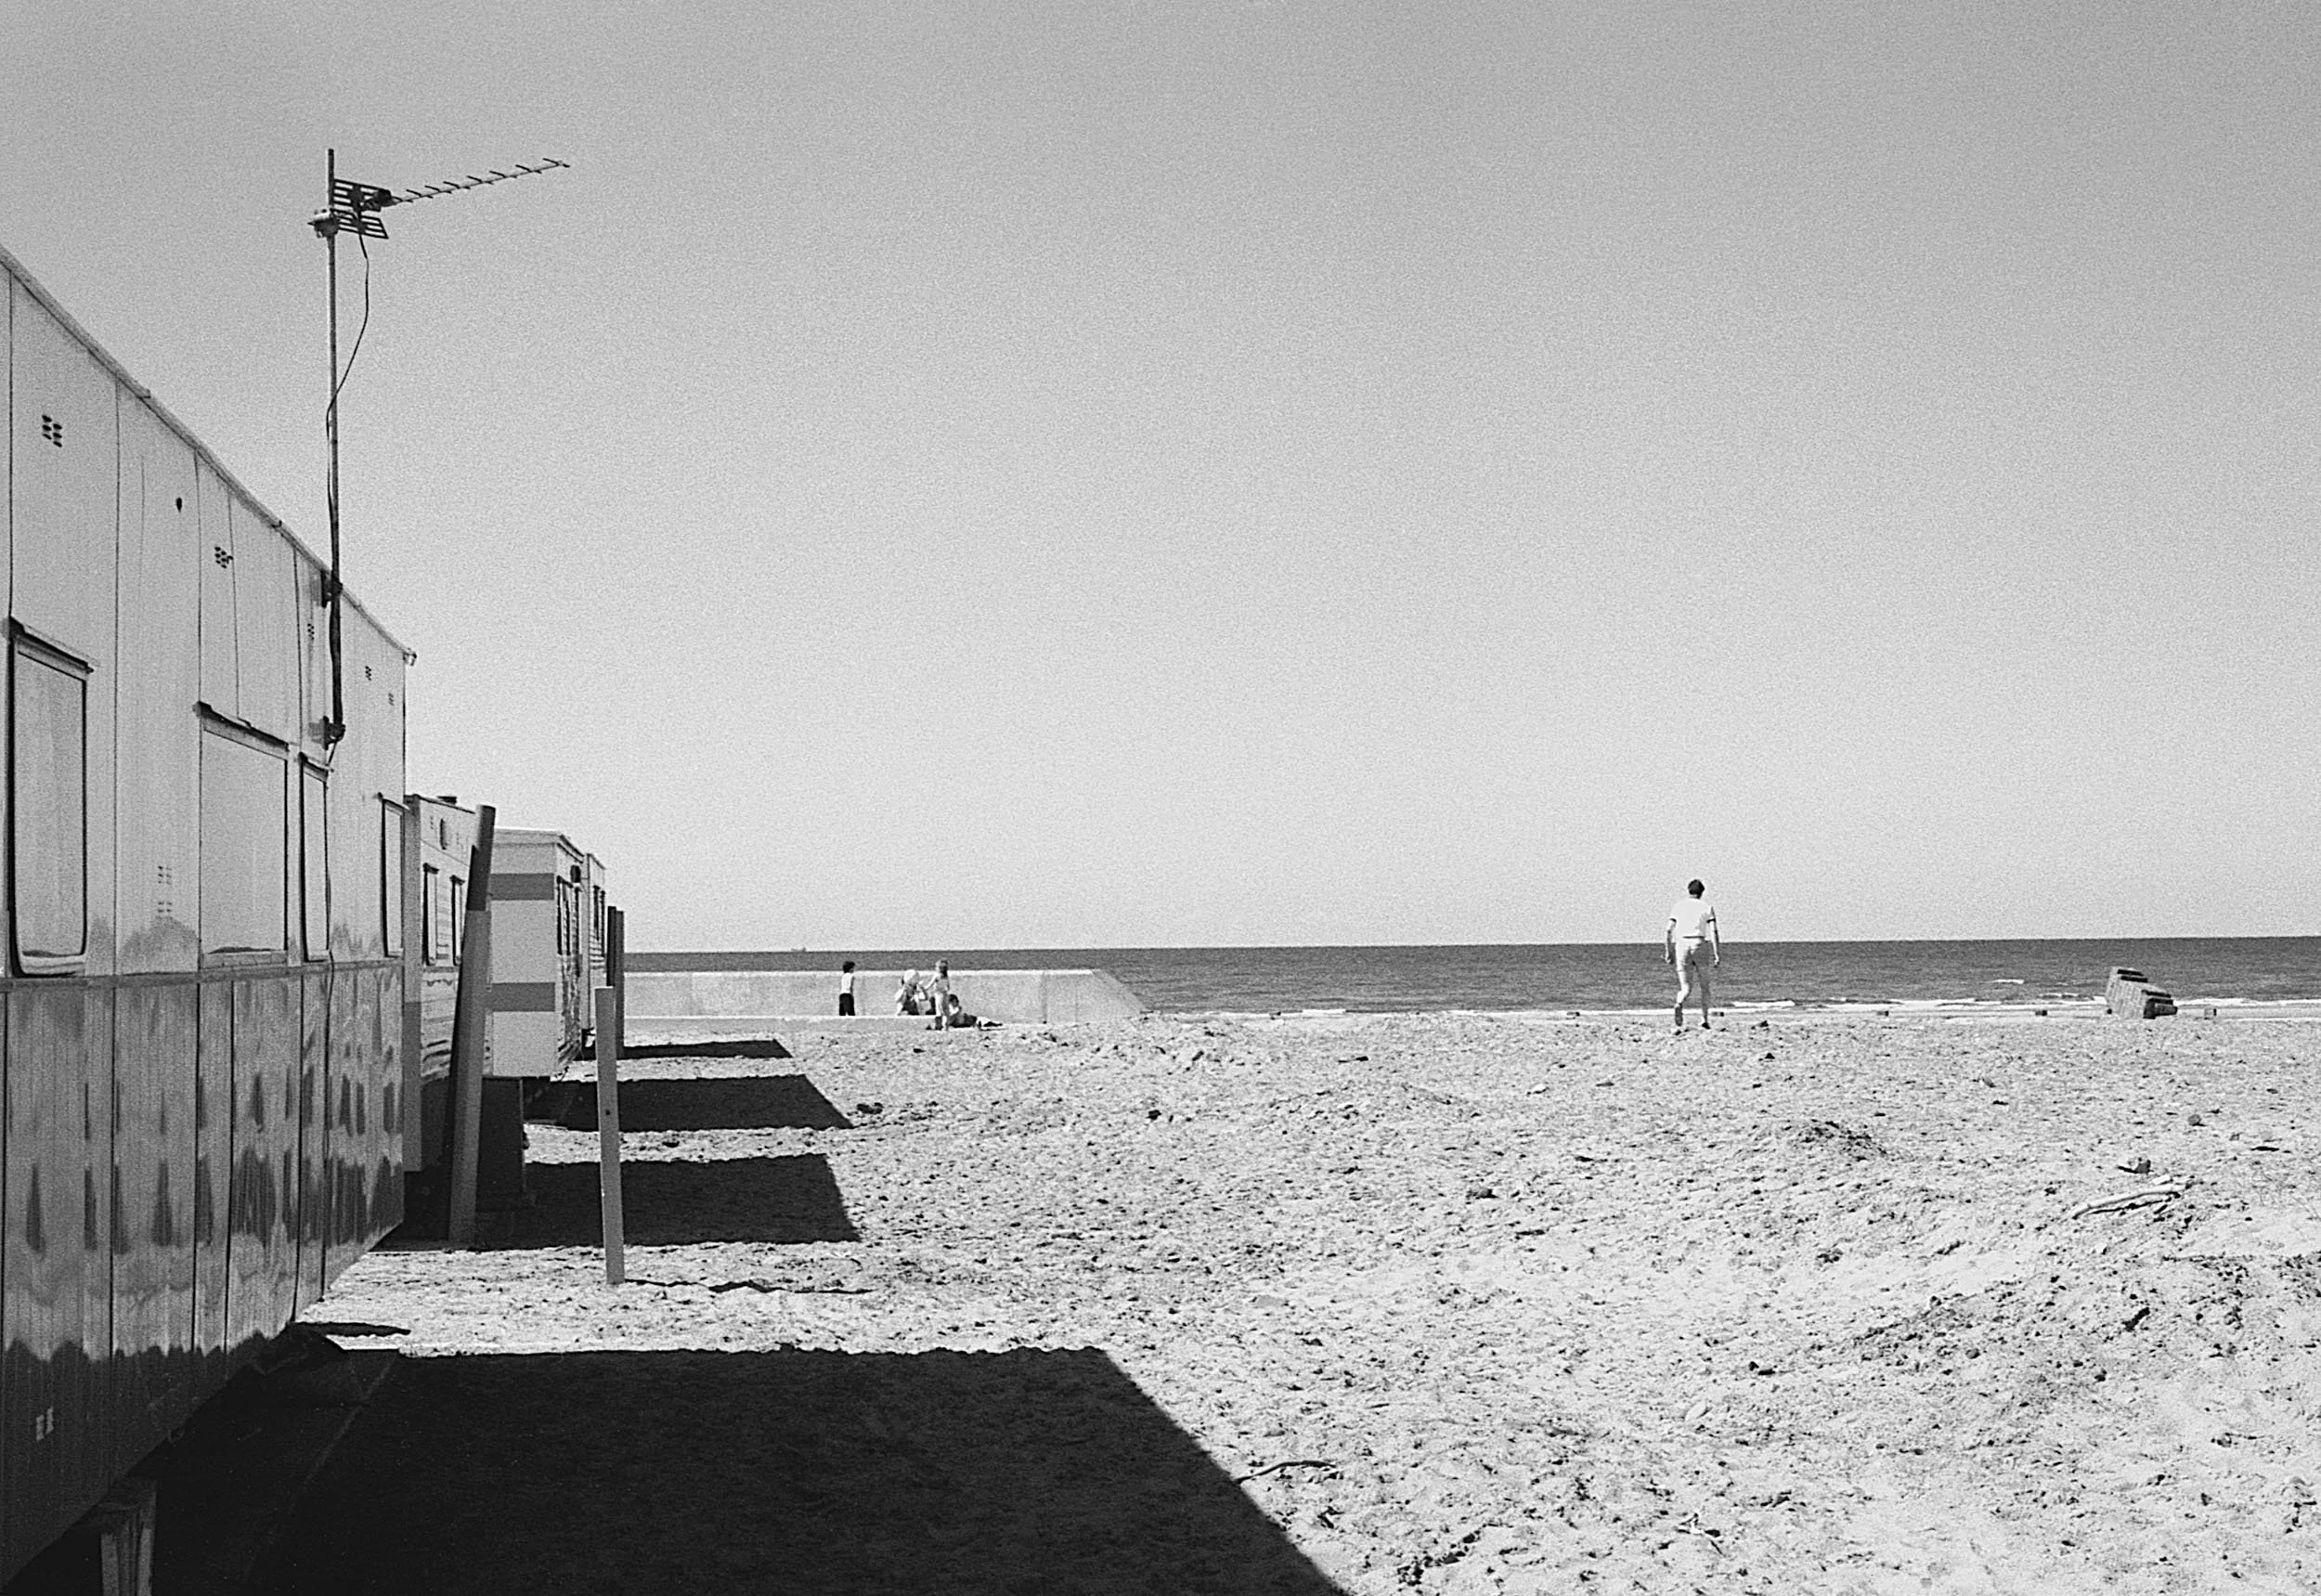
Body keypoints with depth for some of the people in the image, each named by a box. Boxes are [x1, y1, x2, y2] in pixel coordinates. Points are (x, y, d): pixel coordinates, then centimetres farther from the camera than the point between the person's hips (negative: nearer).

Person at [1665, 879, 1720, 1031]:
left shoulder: (1679, 906, 10)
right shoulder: (1706, 907, 5)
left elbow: (1669, 930, 4)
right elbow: (1713, 931, -5)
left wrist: (1669, 952, 10)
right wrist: (1717, 954, -7)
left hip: (1682, 944, 1)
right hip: (1700, 944, -1)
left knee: (1686, 988, 2)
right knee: (1704, 986, 16)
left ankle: (1679, 1004, -31)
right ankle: (1704, 1020, 11)